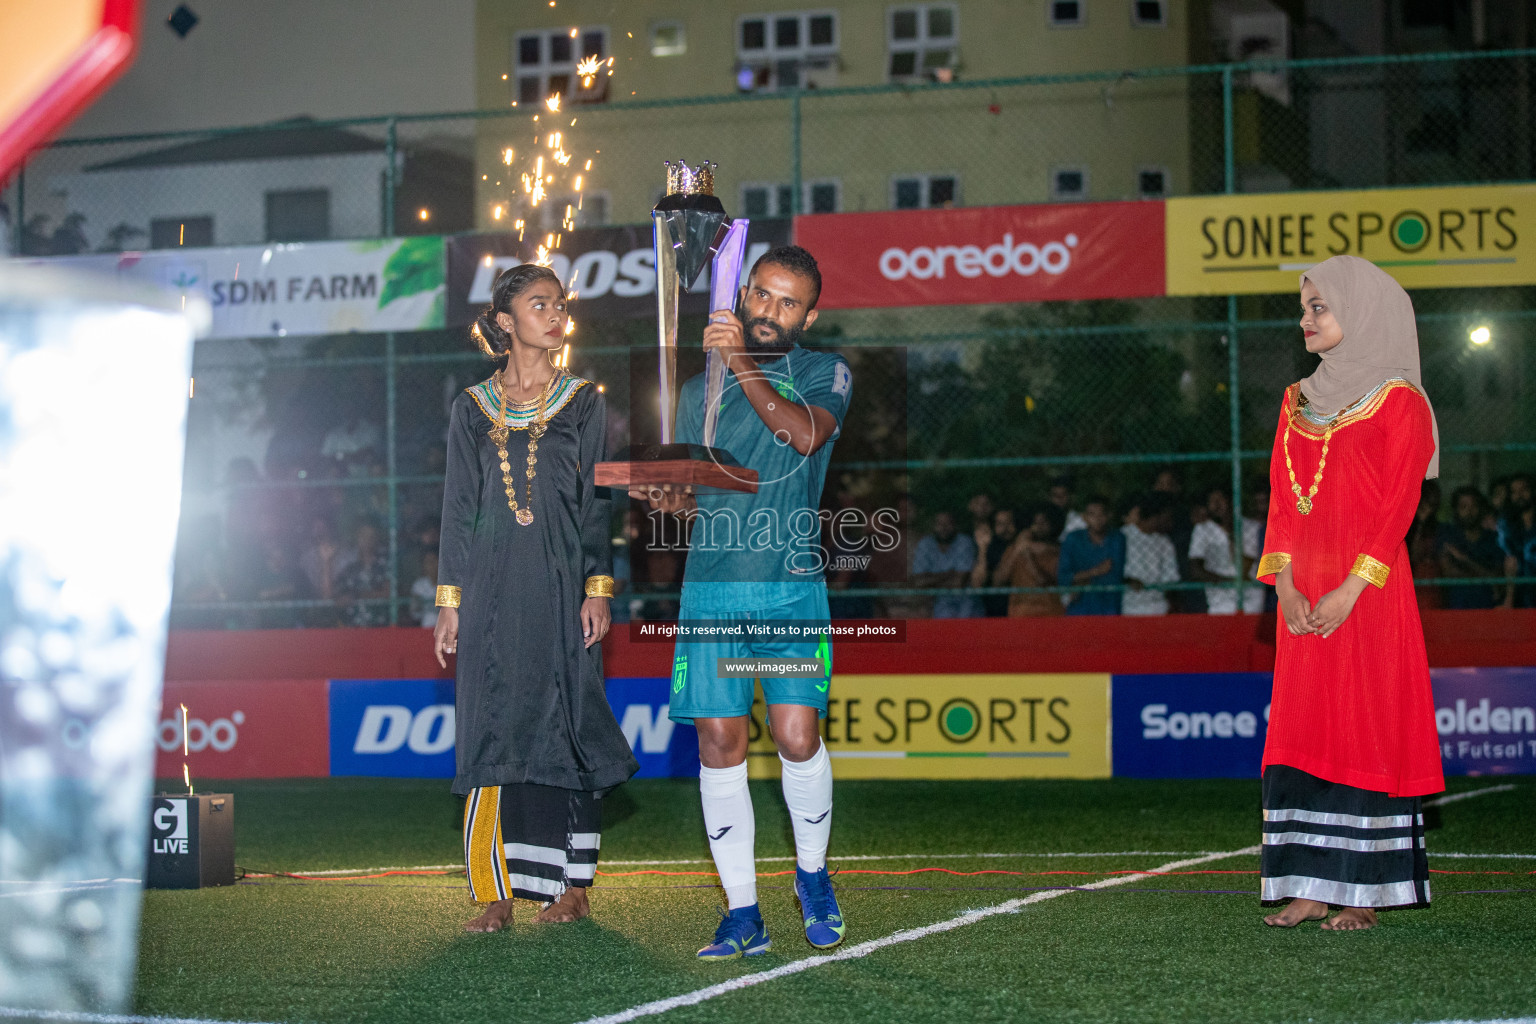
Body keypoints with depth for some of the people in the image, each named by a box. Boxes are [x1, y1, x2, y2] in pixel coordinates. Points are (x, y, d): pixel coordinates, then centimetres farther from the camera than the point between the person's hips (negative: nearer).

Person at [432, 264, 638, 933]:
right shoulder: (473, 409, 10)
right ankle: (498, 895, 2)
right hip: (493, 589, 1)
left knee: (566, 726, -1)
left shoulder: (584, 404, 8)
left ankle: (574, 886, 6)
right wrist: (450, 601, 3)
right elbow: (458, 508, 9)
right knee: (494, 732, -1)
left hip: (560, 585, -1)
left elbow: (596, 501, 4)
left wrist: (598, 588, -6)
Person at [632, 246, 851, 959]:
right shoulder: (699, 389, 17)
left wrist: (743, 364, -16)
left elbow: (806, 434, -15)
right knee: (719, 743, -3)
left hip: (792, 586, -3)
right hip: (711, 586, 3)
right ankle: (742, 913, 5)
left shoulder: (825, 374, 7)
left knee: (797, 739, -11)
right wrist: (671, 498, -2)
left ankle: (812, 873, 16)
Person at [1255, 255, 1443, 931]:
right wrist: (1286, 586, -2)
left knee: (1366, 727, -6)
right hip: (1303, 600, 6)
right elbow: (1282, 501, 12)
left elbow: (1396, 507, -9)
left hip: (1369, 593, -6)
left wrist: (1350, 589, -17)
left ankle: (1365, 892, -2)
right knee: (1302, 729, 2)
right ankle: (1312, 889, 5)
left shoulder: (1397, 403, -3)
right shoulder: (1297, 404, 16)